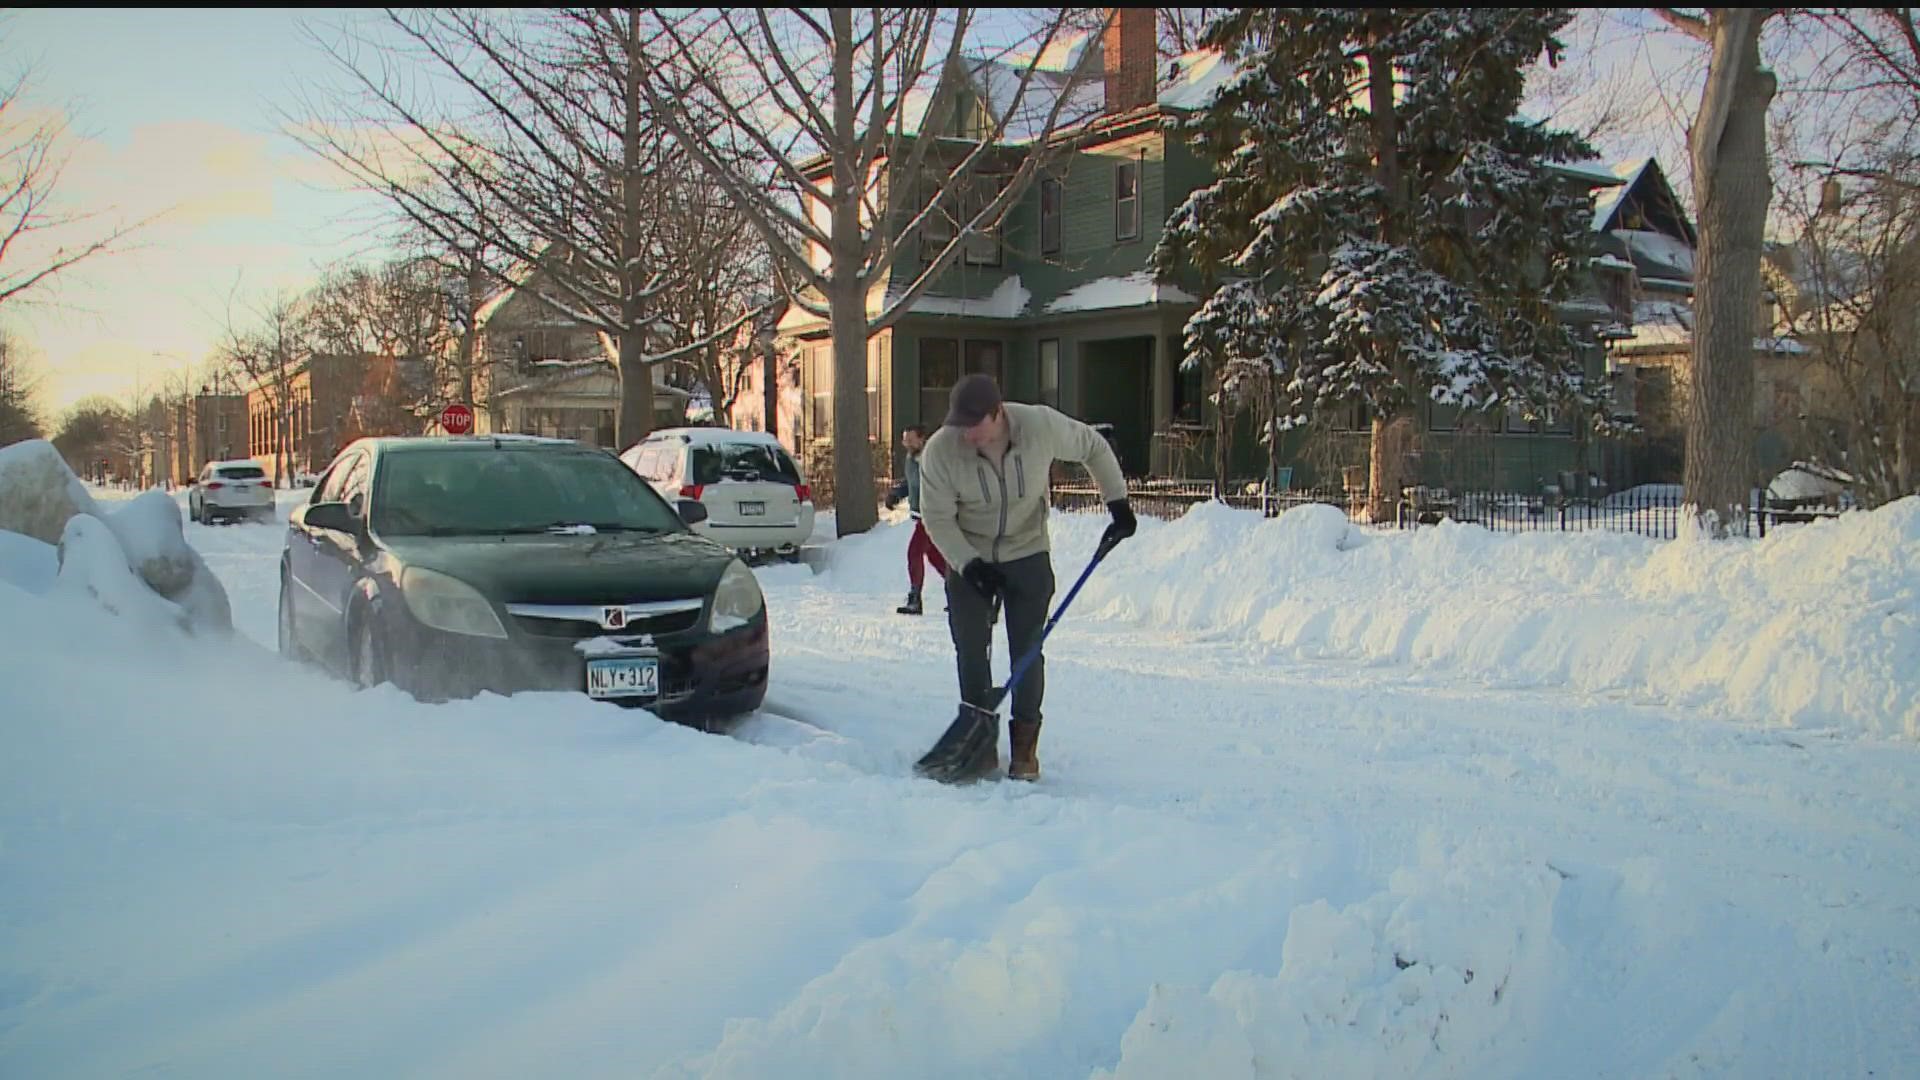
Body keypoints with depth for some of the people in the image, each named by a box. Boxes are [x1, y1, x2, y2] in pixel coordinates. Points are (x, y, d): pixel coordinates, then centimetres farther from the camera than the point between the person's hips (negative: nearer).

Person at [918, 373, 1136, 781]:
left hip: (1028, 556, 0)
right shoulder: (940, 451, -24)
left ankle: (1025, 746, 12)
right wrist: (969, 565, -21)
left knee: (1027, 652, 0)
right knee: (971, 653, 0)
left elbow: (1094, 447, -2)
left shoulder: (1043, 426, -22)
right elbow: (937, 517, -12)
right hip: (968, 560, 0)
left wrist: (1118, 502, -3)